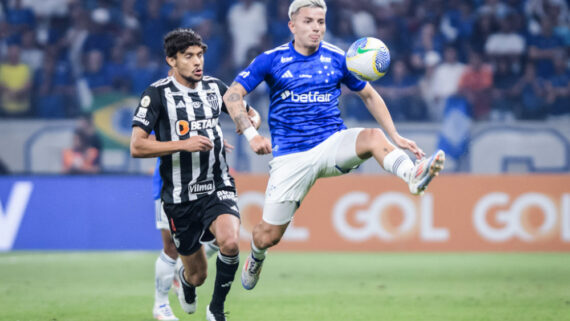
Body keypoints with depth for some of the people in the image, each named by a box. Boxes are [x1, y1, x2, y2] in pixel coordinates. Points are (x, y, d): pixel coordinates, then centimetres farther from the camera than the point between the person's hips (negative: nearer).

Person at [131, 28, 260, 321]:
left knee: (229, 241, -29)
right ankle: (184, 278, 47)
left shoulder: (214, 87, 5)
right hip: (179, 196, -2)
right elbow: (137, 147, -14)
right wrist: (183, 144, -23)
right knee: (197, 275, 6)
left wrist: (250, 128, 0)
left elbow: (247, 114, 23)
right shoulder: (157, 94, -8)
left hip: (217, 187, 2)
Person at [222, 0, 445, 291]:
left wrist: (396, 136, 7)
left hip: (332, 145, 1)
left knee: (373, 137, -32)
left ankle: (414, 176, -59)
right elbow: (232, 96, -5)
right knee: (268, 236, 0)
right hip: (291, 155, -1)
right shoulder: (271, 60, -2)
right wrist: (251, 134, -20)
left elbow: (369, 95, 16)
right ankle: (255, 260, 37)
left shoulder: (337, 59, 4)